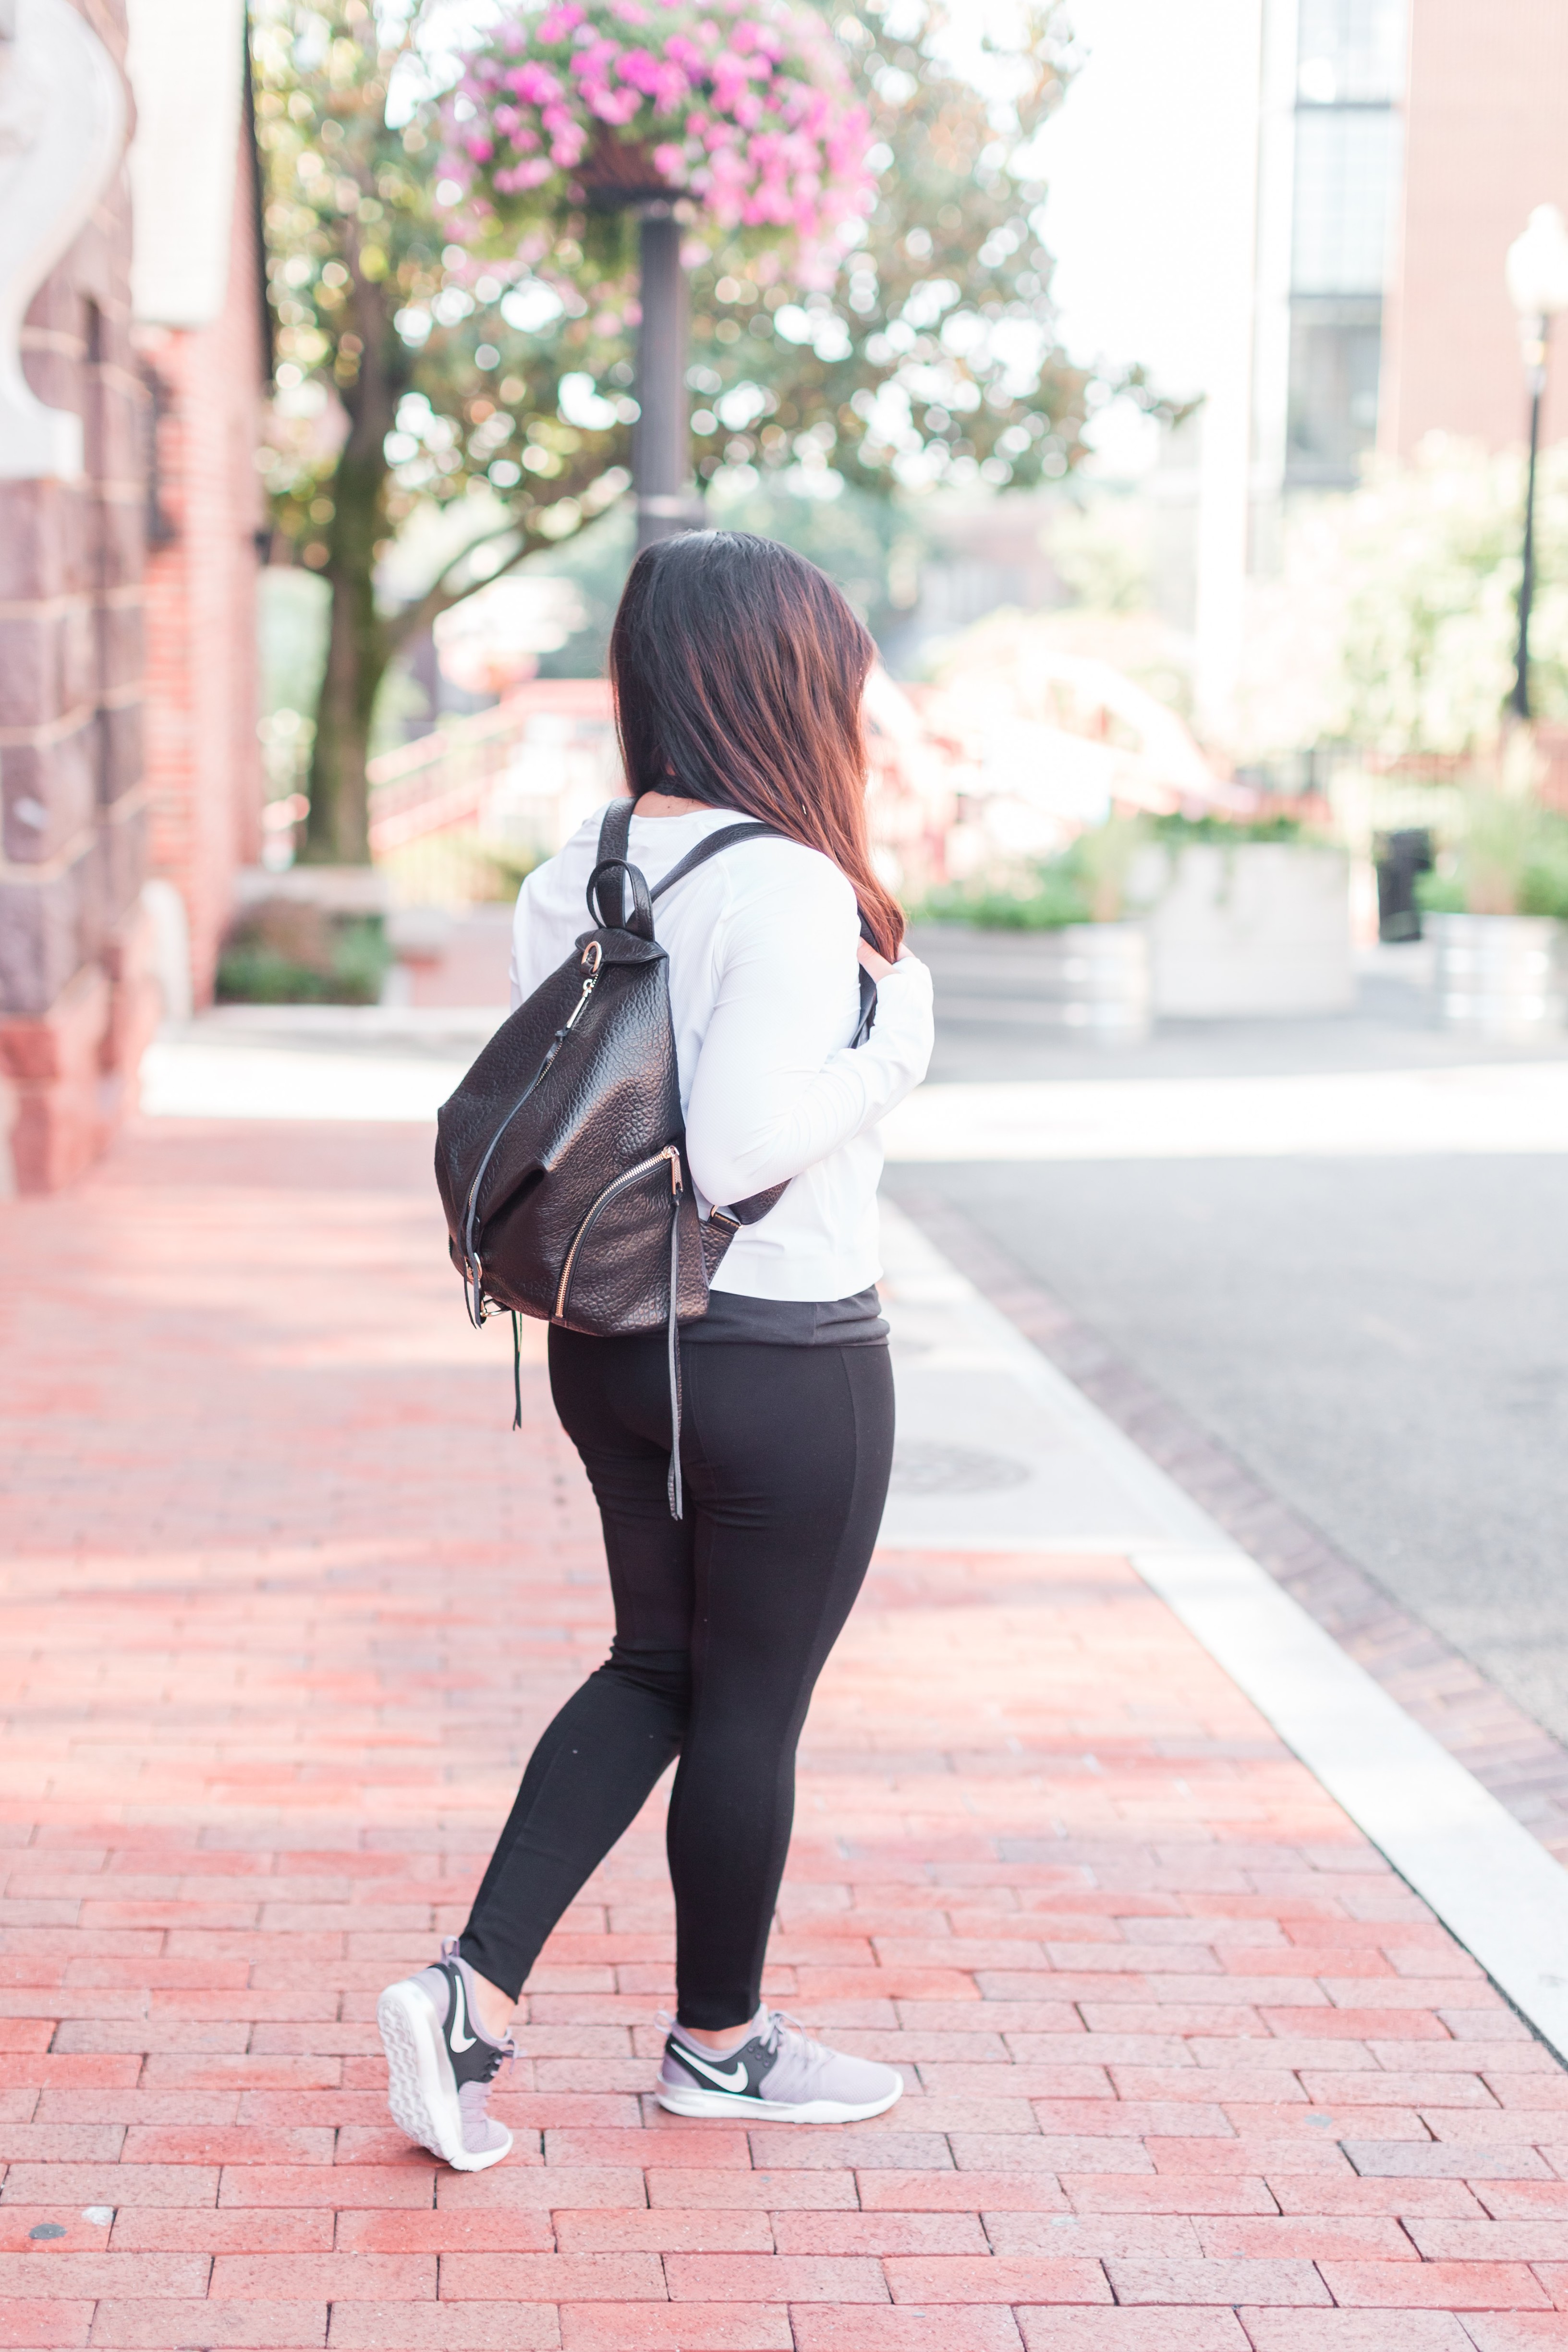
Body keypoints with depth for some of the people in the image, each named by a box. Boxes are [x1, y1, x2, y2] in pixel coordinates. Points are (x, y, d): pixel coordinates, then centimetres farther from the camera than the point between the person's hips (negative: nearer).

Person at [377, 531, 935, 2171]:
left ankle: (471, 1990, 12)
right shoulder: (791, 890, -21)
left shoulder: (576, 872, 2)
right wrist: (895, 1036, -15)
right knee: (751, 1708, 10)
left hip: (613, 1342, 7)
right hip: (781, 1359, -7)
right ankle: (719, 2042, 29)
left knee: (657, 1669, 21)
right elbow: (741, 1140, -27)